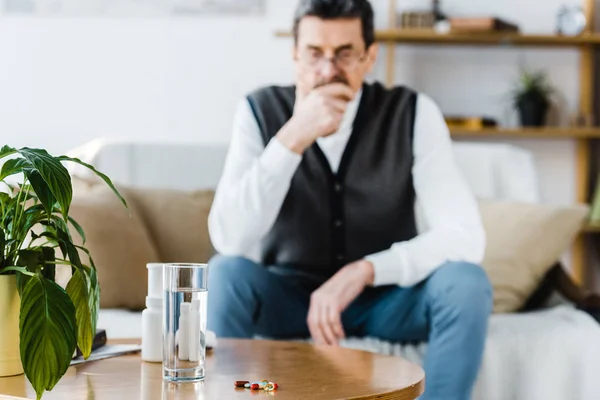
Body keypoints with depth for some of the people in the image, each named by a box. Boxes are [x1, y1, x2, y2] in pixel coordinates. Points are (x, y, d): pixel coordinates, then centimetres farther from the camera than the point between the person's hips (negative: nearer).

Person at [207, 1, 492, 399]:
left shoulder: (414, 114, -15)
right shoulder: (261, 111, -14)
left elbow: (466, 236, -22)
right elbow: (229, 240, -26)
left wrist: (363, 271, -34)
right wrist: (292, 139, -35)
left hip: (386, 297, 1)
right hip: (288, 295, 0)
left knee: (467, 282, -28)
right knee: (224, 273, -30)